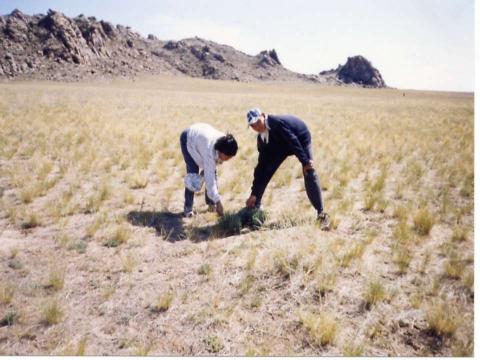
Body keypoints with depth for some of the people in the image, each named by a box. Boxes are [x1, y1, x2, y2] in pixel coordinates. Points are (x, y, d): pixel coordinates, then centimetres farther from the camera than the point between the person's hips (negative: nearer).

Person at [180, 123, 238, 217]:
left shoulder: (224, 144, -25)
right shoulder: (210, 149, -44)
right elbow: (209, 178, -44)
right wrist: (218, 201, -46)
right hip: (189, 138, -6)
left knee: (212, 171, -2)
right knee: (193, 172, -16)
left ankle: (211, 202, 12)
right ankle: (188, 208, -6)